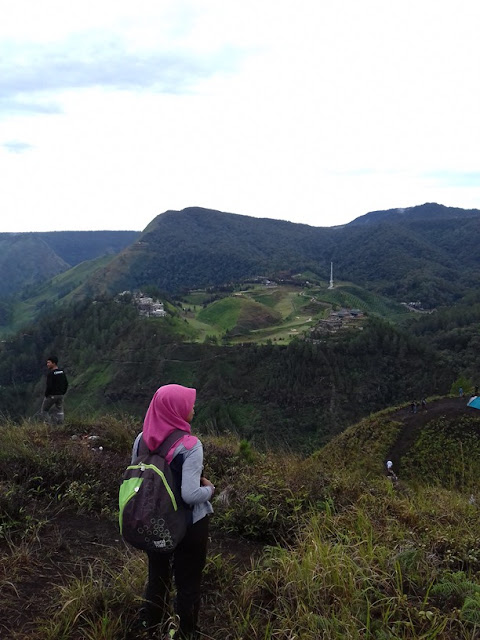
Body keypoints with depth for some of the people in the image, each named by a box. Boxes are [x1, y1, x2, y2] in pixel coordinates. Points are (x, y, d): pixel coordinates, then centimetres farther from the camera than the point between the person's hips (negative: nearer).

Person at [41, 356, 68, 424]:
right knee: (59, 412, 10)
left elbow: (49, 386, -22)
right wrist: (62, 393, 15)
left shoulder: (50, 373, -17)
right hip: (60, 395, 7)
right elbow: (66, 383, 9)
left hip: (51, 395, -6)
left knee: (44, 411, 10)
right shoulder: (62, 372, 6)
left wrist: (46, 395, -8)